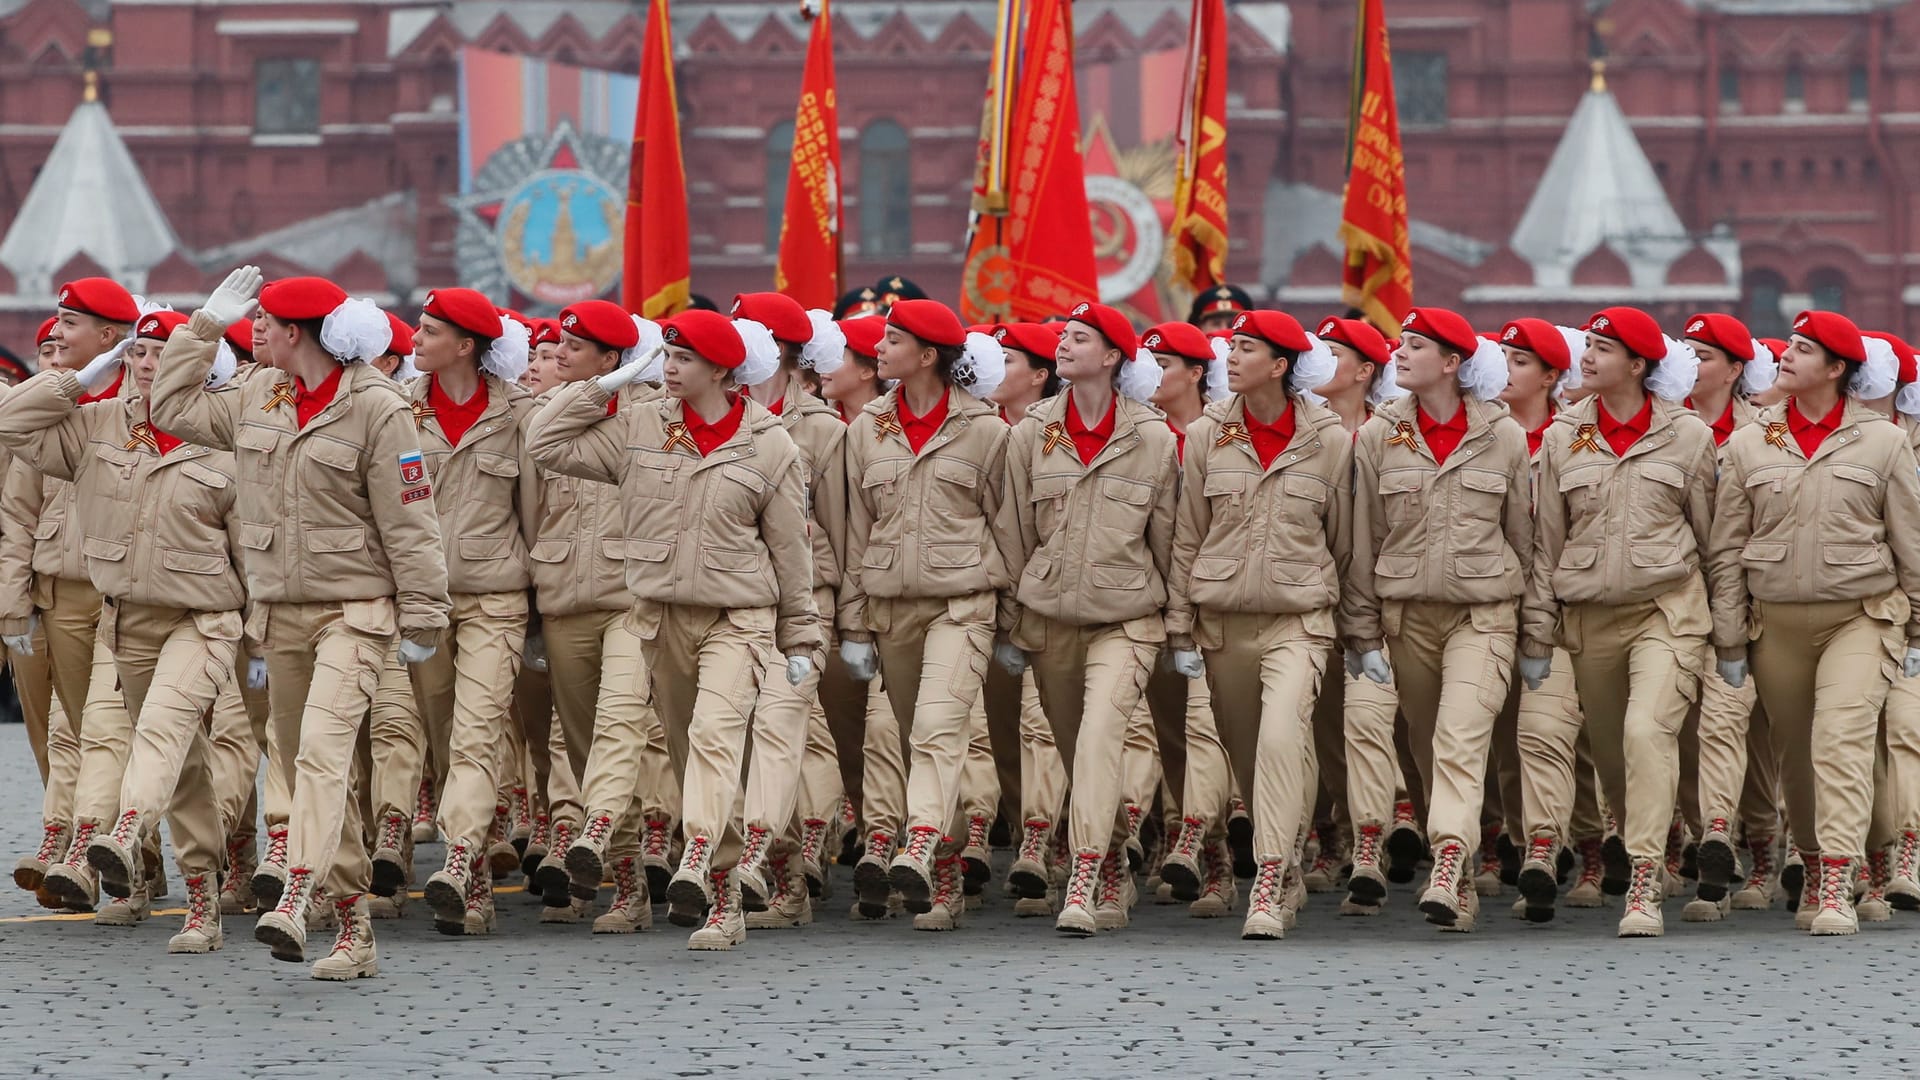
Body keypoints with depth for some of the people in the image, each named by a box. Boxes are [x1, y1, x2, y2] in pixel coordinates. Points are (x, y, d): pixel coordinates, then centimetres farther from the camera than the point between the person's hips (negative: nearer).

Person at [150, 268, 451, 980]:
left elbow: (409, 520, -10)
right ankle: (352, 927, 12)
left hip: (353, 608, -7)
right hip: (278, 608, 7)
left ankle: (294, 899, -36)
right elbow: (173, 409, 18)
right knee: (308, 764, 7)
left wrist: (423, 616, -11)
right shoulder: (258, 398, 10)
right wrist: (203, 325, 13)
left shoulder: (376, 409, -10)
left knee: (322, 748, -24)